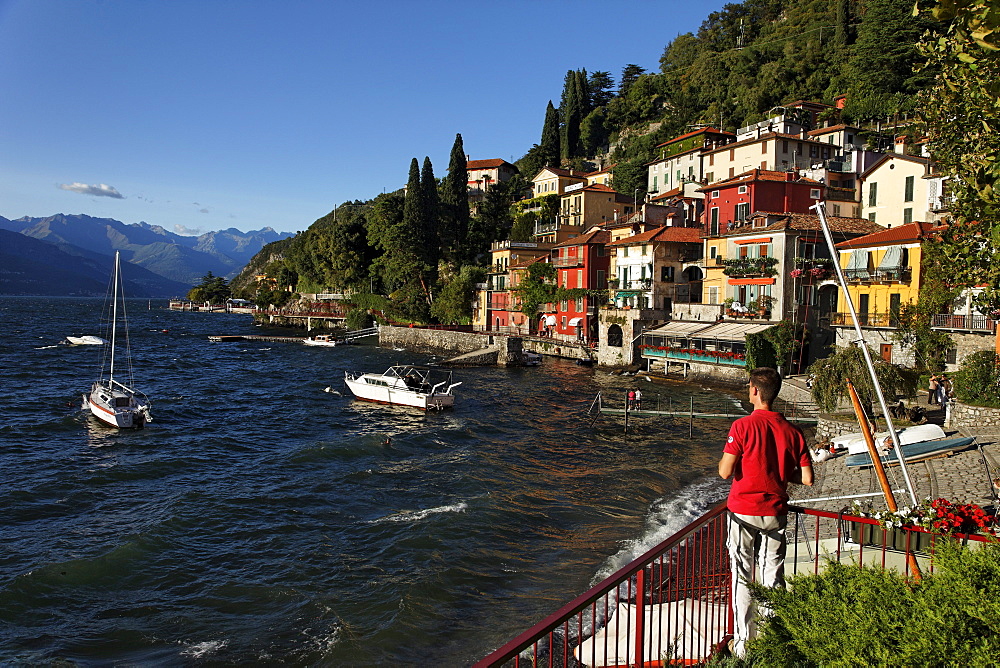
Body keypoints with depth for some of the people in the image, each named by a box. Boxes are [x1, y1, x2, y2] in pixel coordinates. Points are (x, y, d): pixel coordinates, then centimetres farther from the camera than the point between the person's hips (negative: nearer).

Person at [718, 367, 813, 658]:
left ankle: (744, 645, 13)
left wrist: (723, 459, 3)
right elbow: (807, 478, -2)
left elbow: (725, 472, -18)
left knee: (742, 577, 7)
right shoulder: (792, 431, -3)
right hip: (776, 513, 4)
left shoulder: (743, 426, -16)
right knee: (774, 578, 13)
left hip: (743, 512, -3)